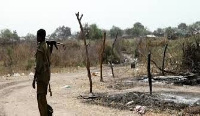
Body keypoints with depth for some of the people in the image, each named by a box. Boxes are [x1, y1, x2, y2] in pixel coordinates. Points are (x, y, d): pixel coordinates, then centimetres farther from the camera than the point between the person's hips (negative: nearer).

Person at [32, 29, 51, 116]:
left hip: (42, 76, -9)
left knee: (41, 97, -6)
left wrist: (34, 78, -17)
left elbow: (39, 64, -20)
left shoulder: (40, 48, -16)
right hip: (47, 75, 9)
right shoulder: (47, 46, 12)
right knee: (42, 97, 17)